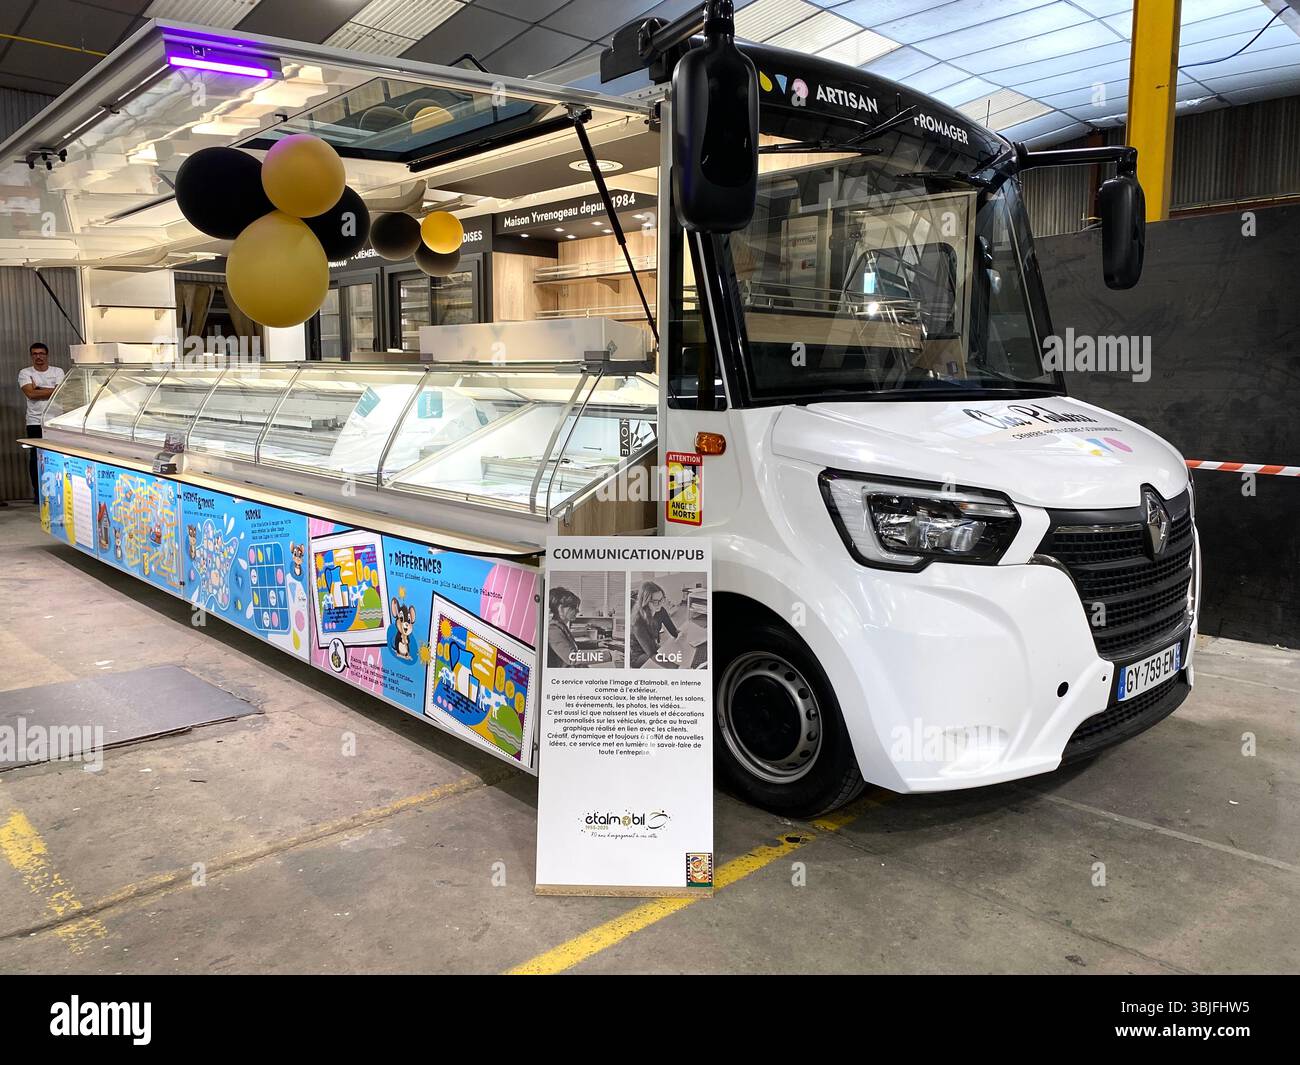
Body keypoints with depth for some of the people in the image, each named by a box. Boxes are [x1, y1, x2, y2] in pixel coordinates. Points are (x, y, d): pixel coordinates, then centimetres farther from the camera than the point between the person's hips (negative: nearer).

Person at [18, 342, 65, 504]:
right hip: (35, 422, 0)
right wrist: (52, 390, -7)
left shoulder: (57, 372, 7)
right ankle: (38, 492, 8)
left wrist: (38, 389, -6)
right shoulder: (25, 373, 5)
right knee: (36, 458, 1)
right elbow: (30, 393, -11)